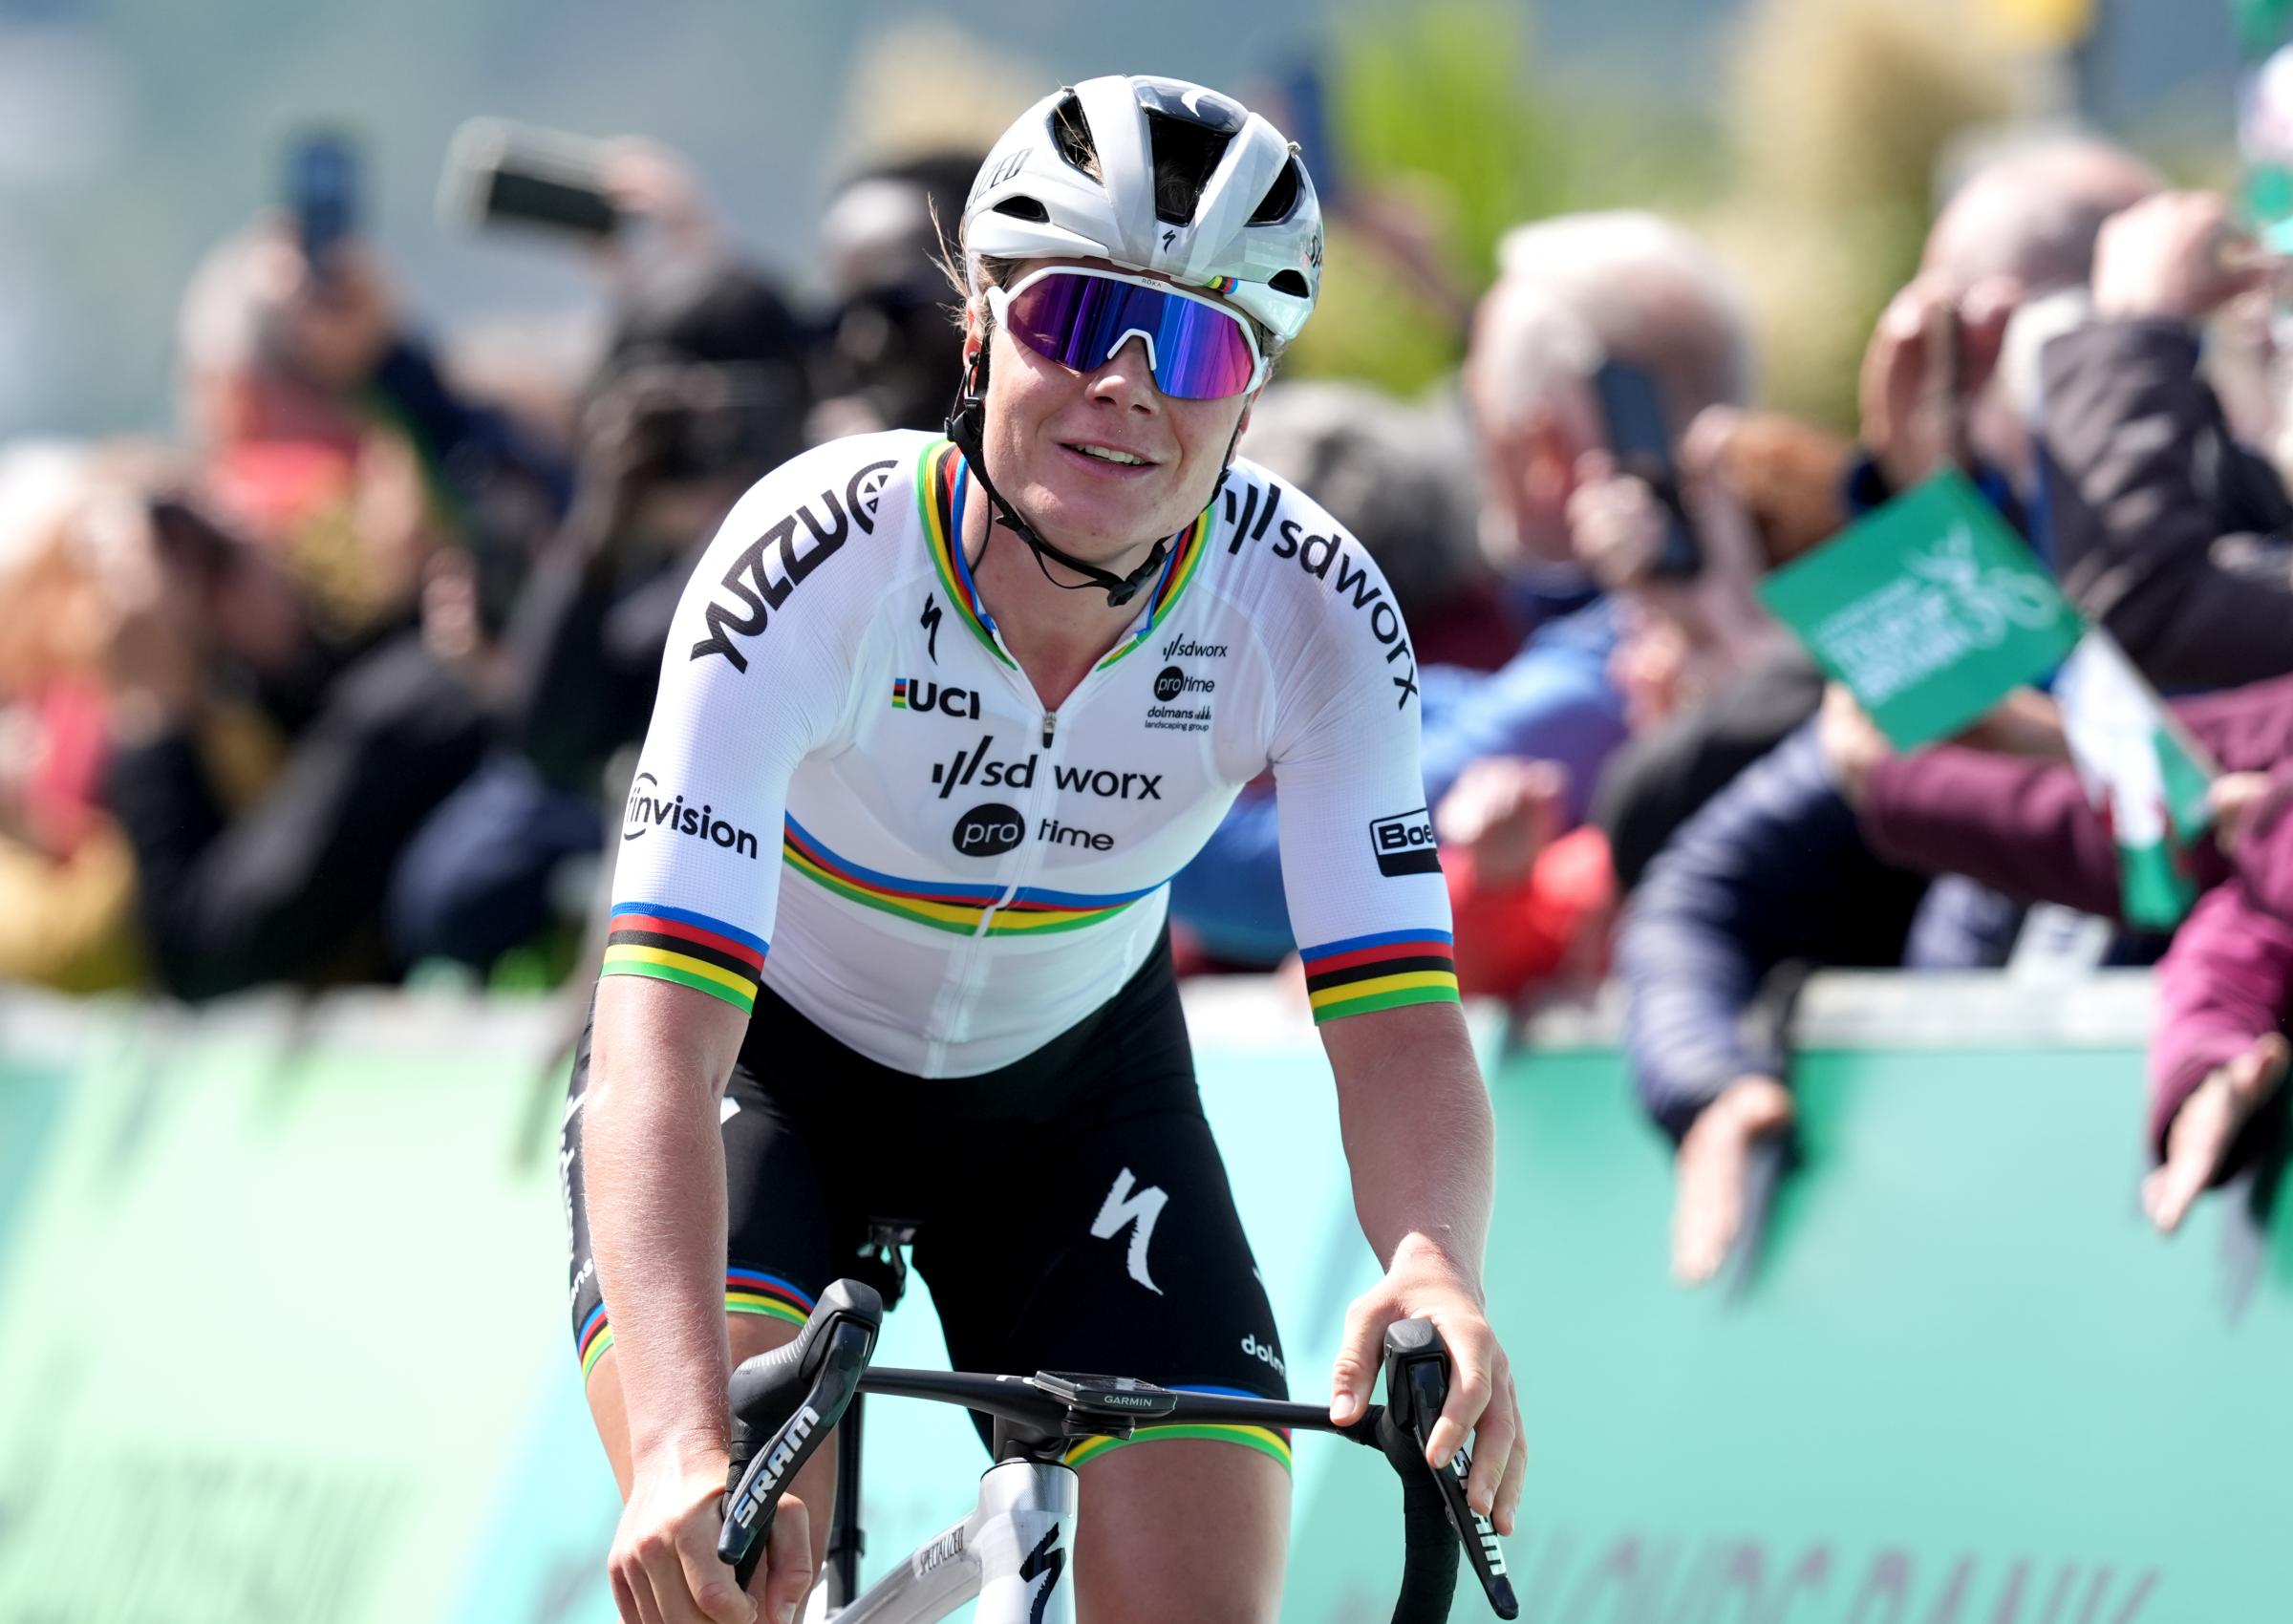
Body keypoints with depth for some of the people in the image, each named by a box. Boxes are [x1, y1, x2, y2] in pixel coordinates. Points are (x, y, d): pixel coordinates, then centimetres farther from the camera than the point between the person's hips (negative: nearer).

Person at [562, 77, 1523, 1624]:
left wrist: (1438, 1273, -54)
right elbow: (661, 1032, -42)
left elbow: (1396, 1023, -30)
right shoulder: (818, 559, -34)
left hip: (1071, 1075, 3)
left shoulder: (1311, 612, -25)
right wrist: (683, 1443, -56)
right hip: (769, 1049, -3)